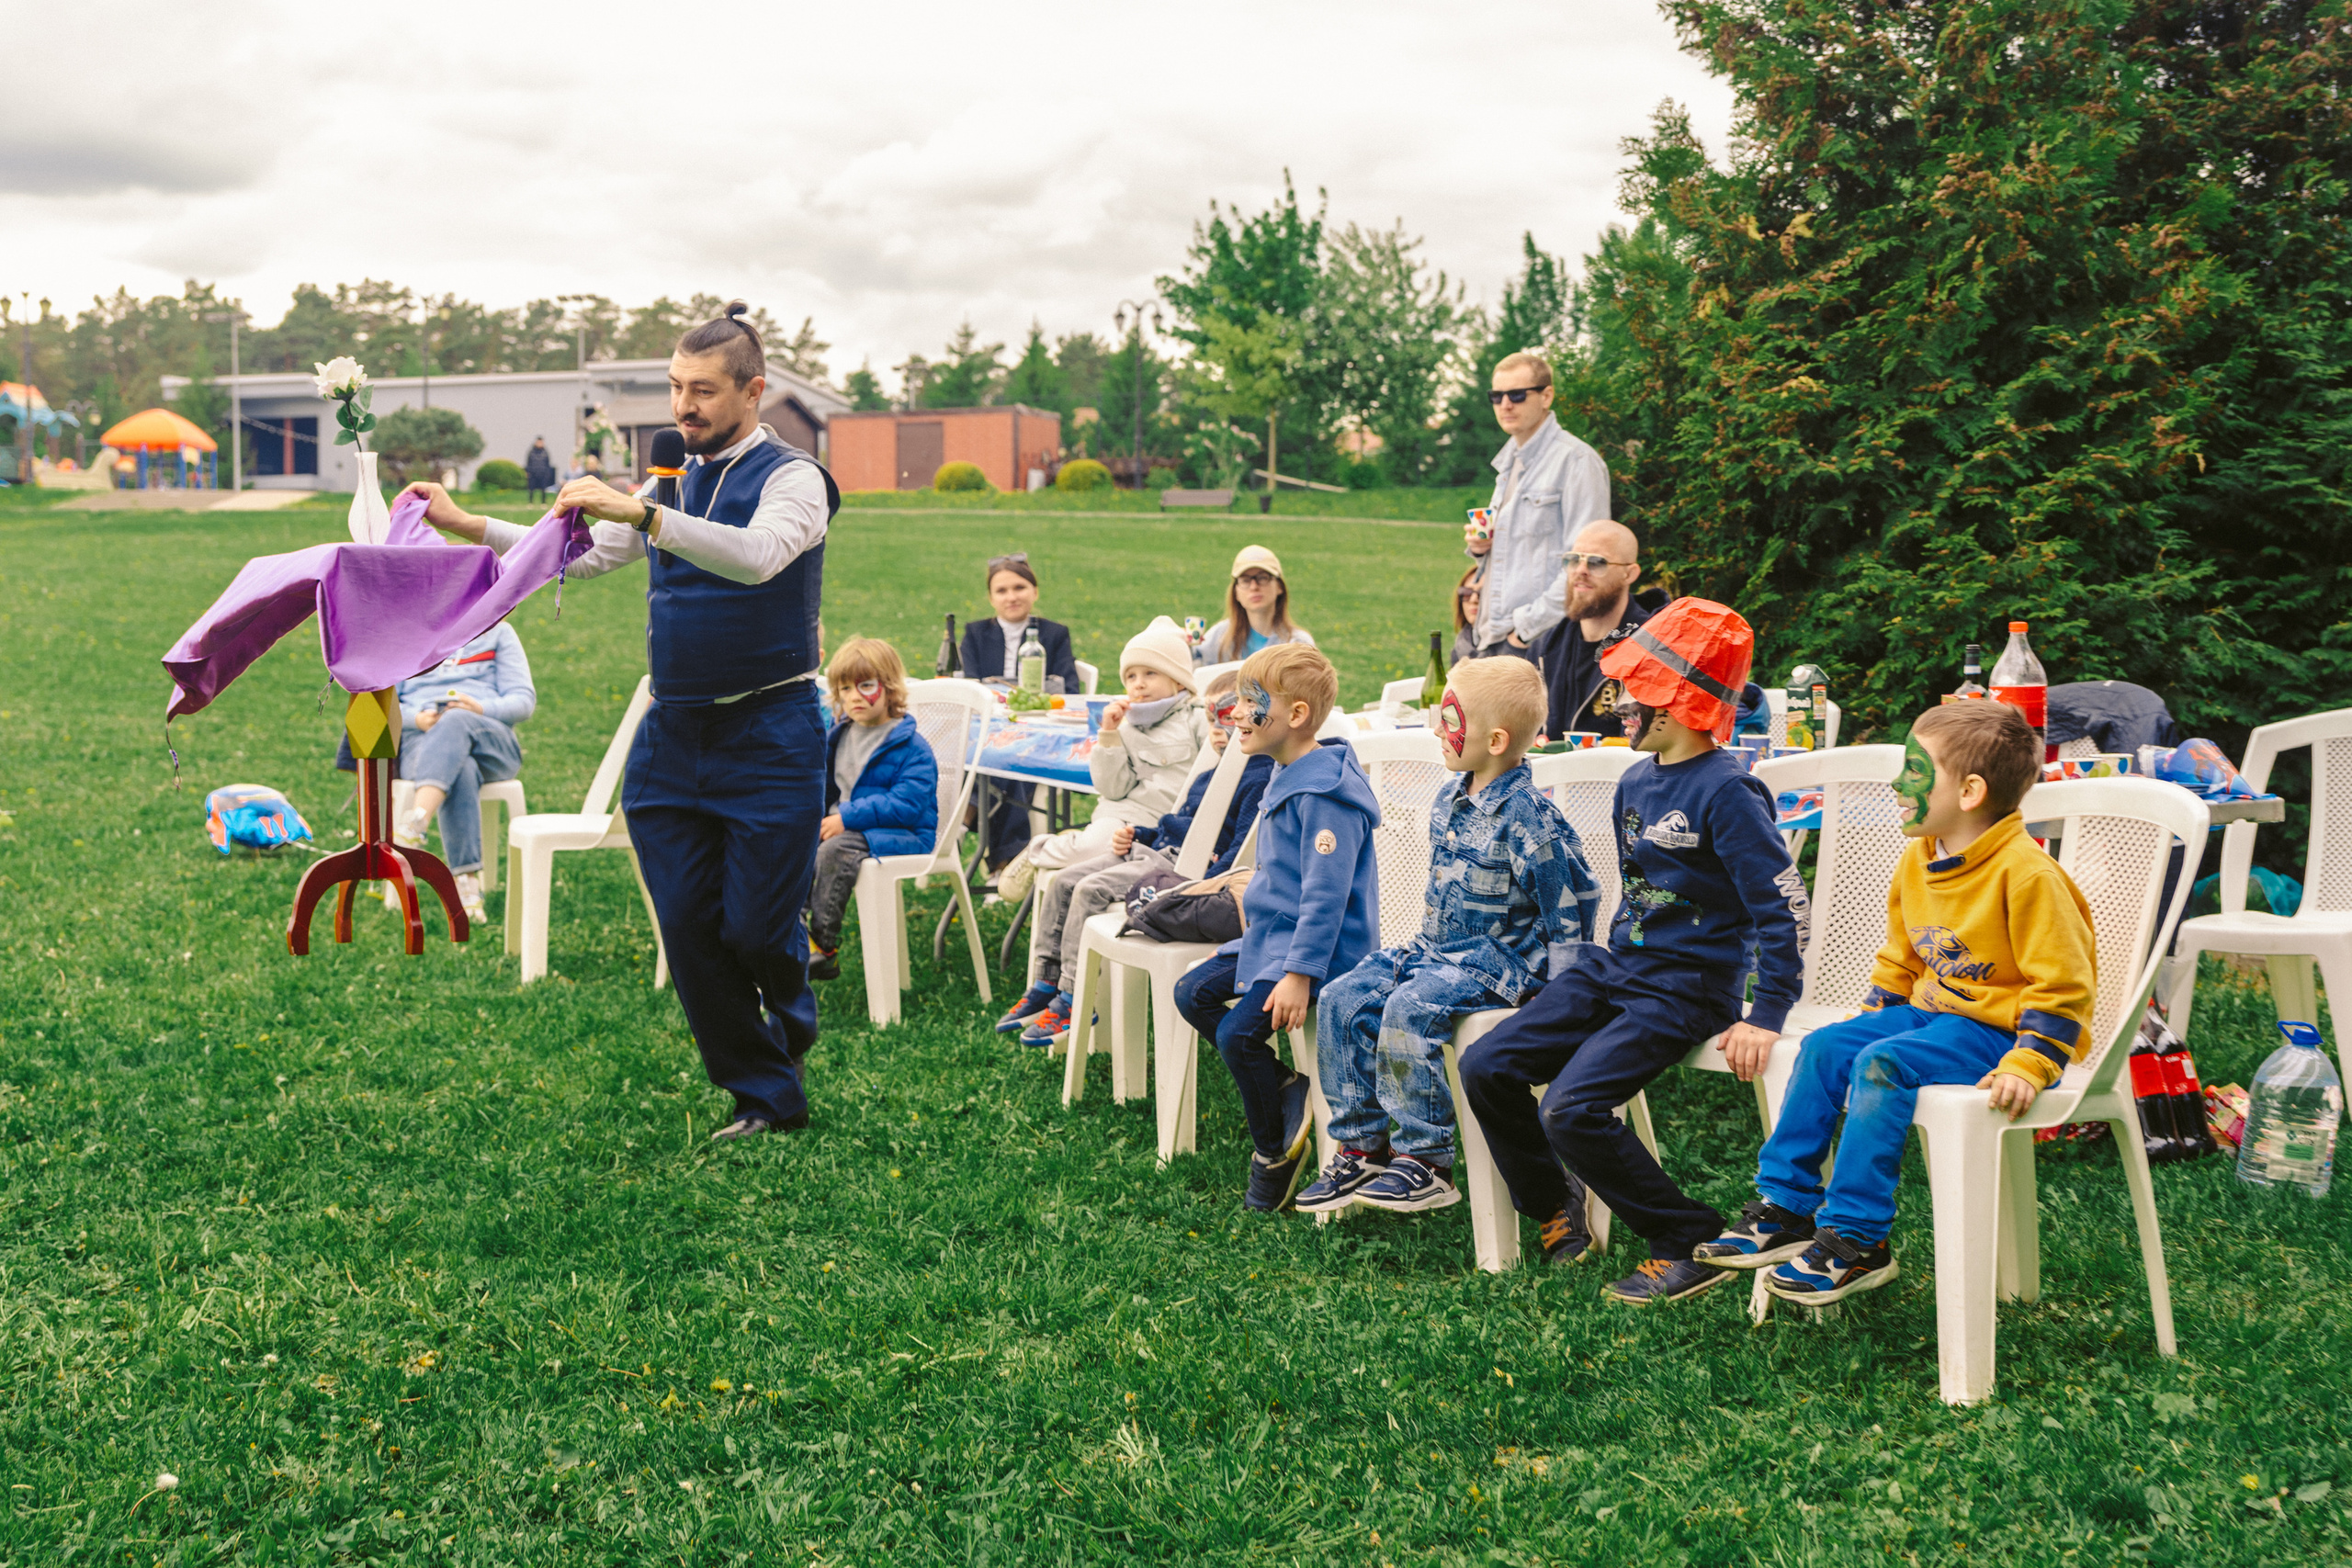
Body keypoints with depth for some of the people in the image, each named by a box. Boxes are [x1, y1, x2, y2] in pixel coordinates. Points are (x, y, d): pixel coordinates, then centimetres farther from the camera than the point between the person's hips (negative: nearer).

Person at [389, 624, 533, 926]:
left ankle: (412, 827, -57)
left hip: (491, 744, 0)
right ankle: (468, 885, -51)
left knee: (456, 721, -38)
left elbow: (524, 700, 10)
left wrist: (482, 709, -12)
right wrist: (417, 717, -9)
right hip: (421, 738, 0)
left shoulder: (497, 632, 20)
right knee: (460, 772, -37)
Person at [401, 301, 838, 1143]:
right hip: (673, 734, 6)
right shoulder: (672, 482, 13)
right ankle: (766, 1099, 15)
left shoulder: (791, 478, -9)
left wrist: (637, 511, -36)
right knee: (688, 929, 2)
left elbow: (757, 556, -29)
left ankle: (790, 1017, 33)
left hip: (768, 736, -6)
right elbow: (583, 556, 15)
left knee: (755, 929, -4)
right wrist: (465, 523, 5)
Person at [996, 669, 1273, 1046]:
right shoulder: (1210, 775, 20)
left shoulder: (1261, 779, -12)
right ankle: (1047, 981, 7)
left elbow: (1244, 846, -20)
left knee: (1092, 889, -23)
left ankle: (1073, 1001, -17)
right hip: (1157, 849, 10)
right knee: (1064, 881, 3)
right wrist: (1134, 836, 17)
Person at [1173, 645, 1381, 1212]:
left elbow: (1326, 893, -26)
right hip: (1272, 932, 11)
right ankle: (1285, 1087, 12)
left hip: (1321, 946, -11)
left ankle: (1273, 1153, 0)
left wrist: (1300, 973, -27)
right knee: (1193, 993, 8)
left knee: (1238, 1031, -20)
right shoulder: (1285, 777, 9)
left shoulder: (1325, 794, -23)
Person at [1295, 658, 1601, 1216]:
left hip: (1499, 960, -9)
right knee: (1342, 1000, -7)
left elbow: (1571, 905, -14)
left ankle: (1425, 1164, -20)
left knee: (1410, 1009, -31)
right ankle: (1361, 1148, -1)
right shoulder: (1450, 799, 8)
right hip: (1436, 949, 9)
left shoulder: (1528, 819, -18)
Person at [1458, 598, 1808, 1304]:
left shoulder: (1726, 791, -15)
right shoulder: (1636, 781, 10)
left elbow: (1783, 908, -18)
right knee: (1485, 1067, -3)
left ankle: (1692, 1244, -8)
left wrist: (1766, 1018, -21)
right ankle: (1556, 1213, 16)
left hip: (1686, 992, -8)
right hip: (1615, 972, 8)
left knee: (1572, 1108, -24)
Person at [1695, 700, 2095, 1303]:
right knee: (1824, 1047, -6)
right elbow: (1900, 958, 22)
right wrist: (1871, 1020, 12)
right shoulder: (1918, 861, 7)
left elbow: (2063, 986, -20)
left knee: (1880, 1066, -27)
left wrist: (2024, 1067, -28)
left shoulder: (2025, 874, -20)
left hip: (1998, 1027, -9)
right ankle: (1786, 1208, -1)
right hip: (1931, 1010, 9)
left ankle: (1856, 1241, -22)